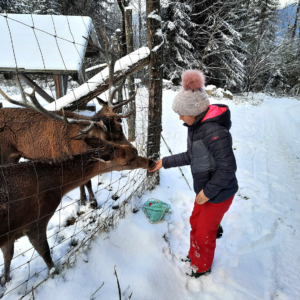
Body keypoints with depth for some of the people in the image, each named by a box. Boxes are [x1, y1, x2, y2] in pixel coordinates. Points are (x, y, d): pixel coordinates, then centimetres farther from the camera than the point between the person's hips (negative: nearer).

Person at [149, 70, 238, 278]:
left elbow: (227, 168, -28)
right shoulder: (196, 126, -3)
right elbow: (191, 156, 7)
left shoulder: (215, 132, -32)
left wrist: (208, 192, -20)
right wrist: (165, 162, 8)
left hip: (218, 194, -8)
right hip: (204, 189, 8)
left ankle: (202, 267, 43)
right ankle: (193, 256, 52)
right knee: (195, 223, 24)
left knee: (204, 232, 13)